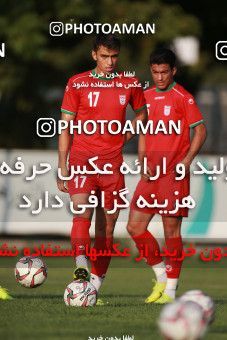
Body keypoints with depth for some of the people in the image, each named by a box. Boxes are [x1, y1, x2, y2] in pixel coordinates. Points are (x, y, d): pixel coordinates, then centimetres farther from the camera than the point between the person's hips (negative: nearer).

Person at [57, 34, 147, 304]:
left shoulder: (129, 84, 8)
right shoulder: (77, 84, 2)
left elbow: (141, 113, 27)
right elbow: (66, 126, 4)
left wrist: (126, 136, 10)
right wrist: (62, 166, -2)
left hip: (113, 162, 2)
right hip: (81, 159, -2)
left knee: (107, 225, 4)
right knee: (82, 211, -24)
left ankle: (96, 281, 13)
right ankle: (81, 266, -39)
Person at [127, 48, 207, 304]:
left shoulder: (182, 98, -5)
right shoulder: (147, 97, 13)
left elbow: (200, 131, -6)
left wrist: (187, 160, -17)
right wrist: (143, 162, 5)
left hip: (174, 174, -6)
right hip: (150, 174, 6)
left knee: (171, 230, -3)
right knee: (135, 227, 2)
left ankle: (170, 290, 5)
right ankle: (161, 276, 19)